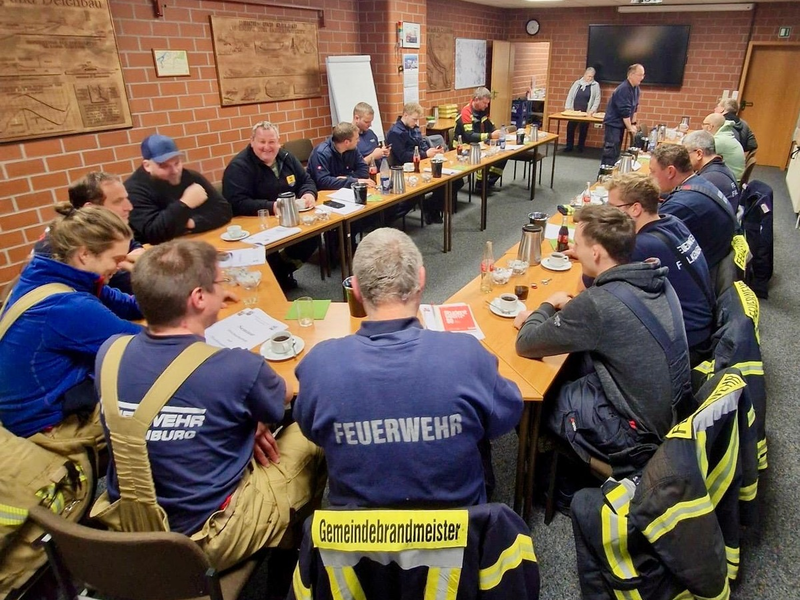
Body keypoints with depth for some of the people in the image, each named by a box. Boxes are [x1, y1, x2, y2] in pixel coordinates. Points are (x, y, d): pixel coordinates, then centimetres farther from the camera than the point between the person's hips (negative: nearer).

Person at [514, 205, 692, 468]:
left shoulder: (599, 303, -29)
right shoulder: (656, 279, -5)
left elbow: (526, 345, -18)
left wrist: (546, 308, 0)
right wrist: (567, 308, 1)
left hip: (640, 436, -7)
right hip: (673, 409, 7)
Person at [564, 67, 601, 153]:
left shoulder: (595, 85, 1)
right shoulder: (577, 83, 6)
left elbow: (597, 99, -1)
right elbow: (570, 95, 7)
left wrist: (592, 110, -12)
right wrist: (567, 107, -3)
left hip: (585, 112, -2)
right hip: (574, 111, 2)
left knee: (583, 129, 3)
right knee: (570, 127, -2)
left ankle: (580, 147, 14)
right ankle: (569, 146, 9)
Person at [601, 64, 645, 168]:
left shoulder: (636, 88, 7)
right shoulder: (623, 89, -21)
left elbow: (635, 107, 15)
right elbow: (625, 111, -21)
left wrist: (633, 123, 10)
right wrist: (630, 128, -15)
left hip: (621, 124, 9)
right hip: (613, 123, -9)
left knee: (616, 151, 12)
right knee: (610, 152, -11)